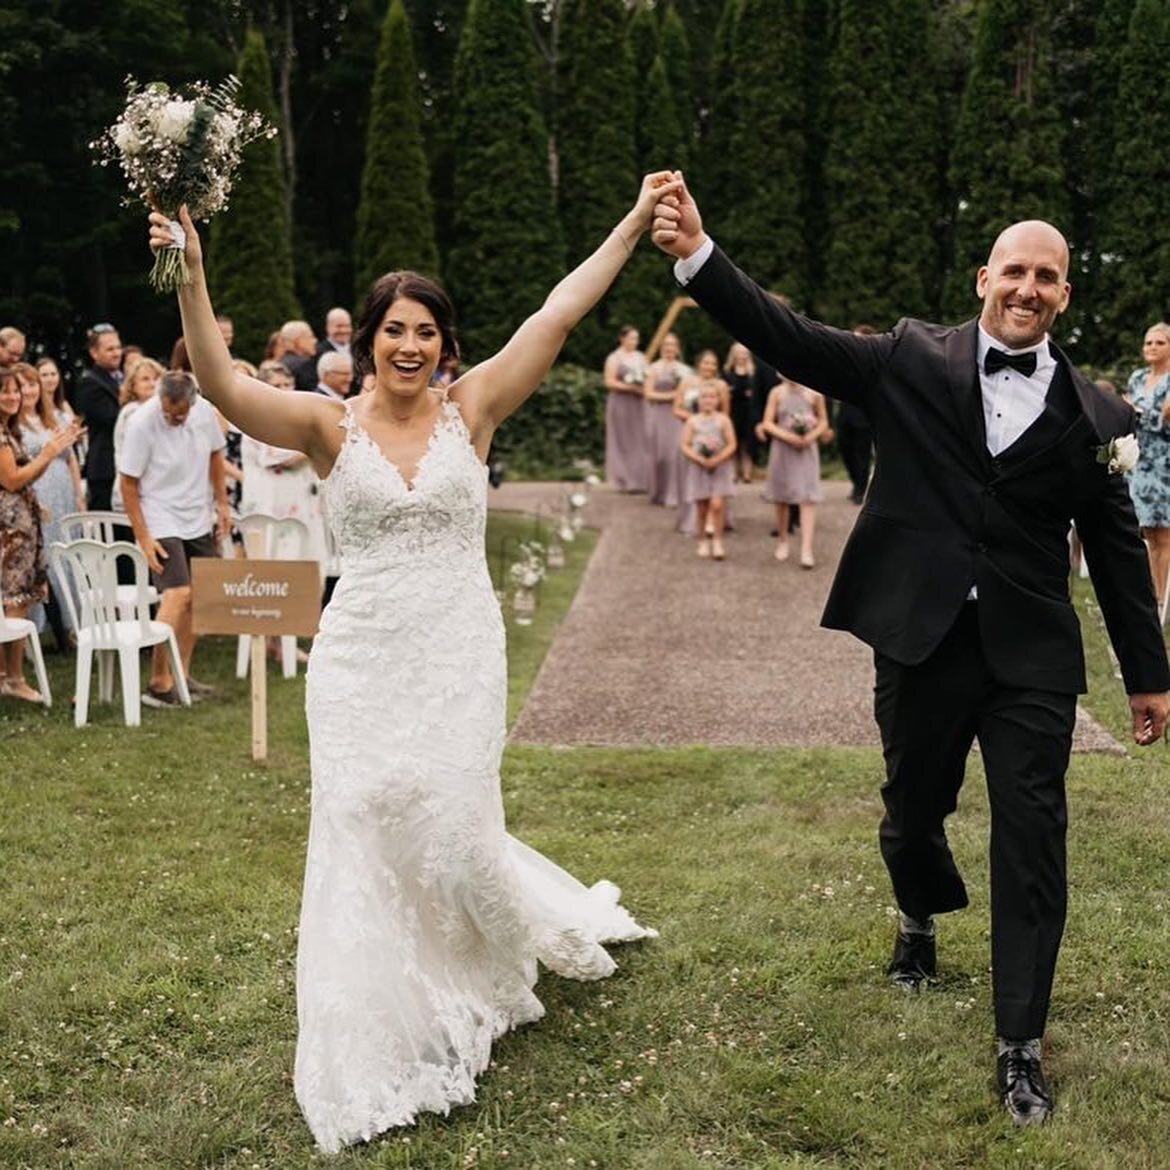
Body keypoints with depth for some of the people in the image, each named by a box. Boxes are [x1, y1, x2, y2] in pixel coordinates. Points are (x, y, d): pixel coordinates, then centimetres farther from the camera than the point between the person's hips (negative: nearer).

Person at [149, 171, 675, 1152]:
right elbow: (222, 388, -16)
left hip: (458, 655, 0)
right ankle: (377, 1044, 19)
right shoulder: (331, 426, -1)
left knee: (449, 829, 2)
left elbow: (558, 313, -5)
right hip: (363, 659, 1)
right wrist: (191, 280, -29)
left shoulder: (471, 410, 0)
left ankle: (540, 927, 37)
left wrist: (634, 223, -8)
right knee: (367, 832, 2)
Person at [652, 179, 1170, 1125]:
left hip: (1031, 658, 0)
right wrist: (698, 255, -20)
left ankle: (1021, 1046, 11)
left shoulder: (1092, 416, 2)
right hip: (922, 643, 1)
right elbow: (790, 339, -7)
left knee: (1032, 844, -1)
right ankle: (921, 920, 51)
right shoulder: (914, 360, 1)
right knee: (913, 811, 17)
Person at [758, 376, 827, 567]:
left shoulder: (814, 394, -2)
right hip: (783, 449, 1)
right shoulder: (777, 392, -2)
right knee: (781, 498, 10)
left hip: (807, 450, -1)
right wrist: (787, 436, -17)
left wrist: (811, 436, -12)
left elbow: (824, 421, 6)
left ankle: (806, 550, -15)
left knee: (808, 498, -10)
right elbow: (767, 423, -2)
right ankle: (783, 541, 29)